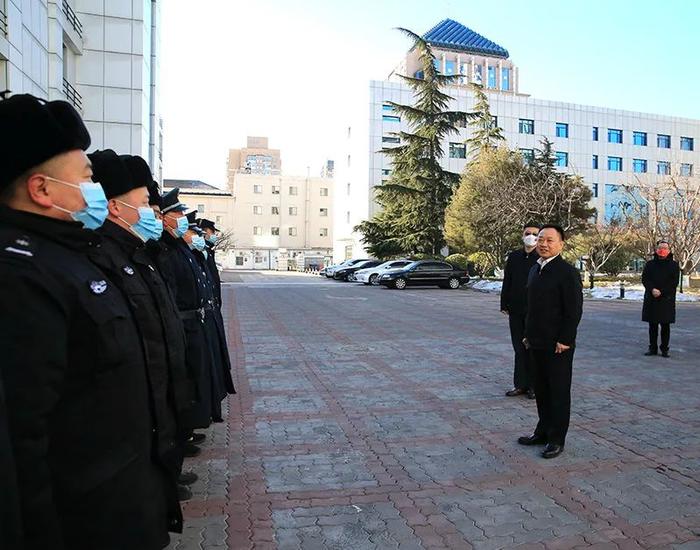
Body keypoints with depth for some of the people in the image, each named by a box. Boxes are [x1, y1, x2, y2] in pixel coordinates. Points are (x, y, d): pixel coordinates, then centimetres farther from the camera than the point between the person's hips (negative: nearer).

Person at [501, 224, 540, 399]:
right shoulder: (513, 257, 8)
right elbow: (507, 282, 10)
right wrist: (504, 304, 6)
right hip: (516, 311, 4)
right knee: (519, 349, 11)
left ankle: (533, 385, 17)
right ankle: (520, 384, 20)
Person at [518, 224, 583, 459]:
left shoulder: (567, 272, -12)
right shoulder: (535, 269, 12)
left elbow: (574, 310, -15)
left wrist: (564, 340, -17)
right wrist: (528, 334, 15)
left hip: (558, 345, -7)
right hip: (536, 343, 7)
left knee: (559, 391, 5)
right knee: (541, 389, 16)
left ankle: (556, 439, 16)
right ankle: (543, 431, 30)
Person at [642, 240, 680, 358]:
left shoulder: (674, 265, 3)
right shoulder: (650, 264, 9)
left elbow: (674, 282, -4)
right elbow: (644, 279, 3)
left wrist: (661, 292, -14)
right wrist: (652, 289, -14)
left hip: (667, 300, -2)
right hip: (651, 300, 2)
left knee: (665, 326, 2)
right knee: (652, 326, 6)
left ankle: (664, 349, 10)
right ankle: (653, 348, 14)